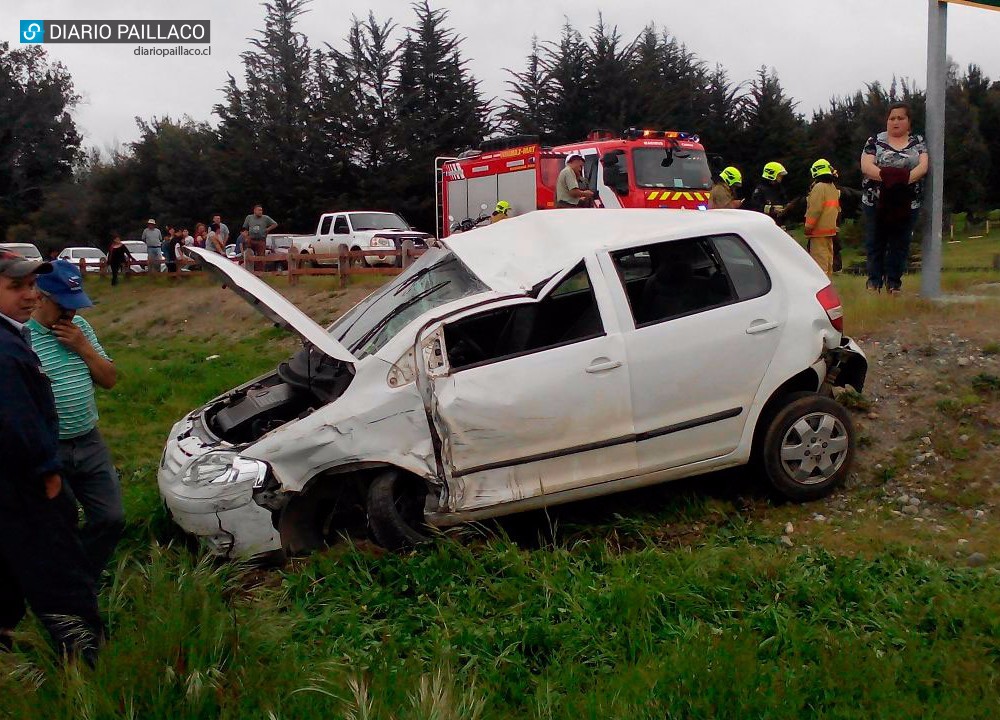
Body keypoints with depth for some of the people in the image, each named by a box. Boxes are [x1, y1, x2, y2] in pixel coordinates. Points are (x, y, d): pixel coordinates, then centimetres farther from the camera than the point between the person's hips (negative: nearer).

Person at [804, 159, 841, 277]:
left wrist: (808, 227, -13)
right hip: (830, 229, 9)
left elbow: (815, 209, -20)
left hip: (819, 230, -9)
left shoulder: (819, 187, -14)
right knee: (828, 258, 15)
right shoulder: (833, 188, 15)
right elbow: (837, 209, 20)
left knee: (819, 261, -10)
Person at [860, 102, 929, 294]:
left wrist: (907, 178, -22)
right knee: (875, 243, 2)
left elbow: (923, 165, -3)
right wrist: (886, 176, -23)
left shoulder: (918, 142, 10)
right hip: (876, 202, -1)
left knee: (900, 244, 4)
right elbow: (866, 166, -6)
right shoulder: (875, 141, 6)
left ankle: (894, 282, 12)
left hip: (908, 204, 1)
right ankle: (874, 281, 9)